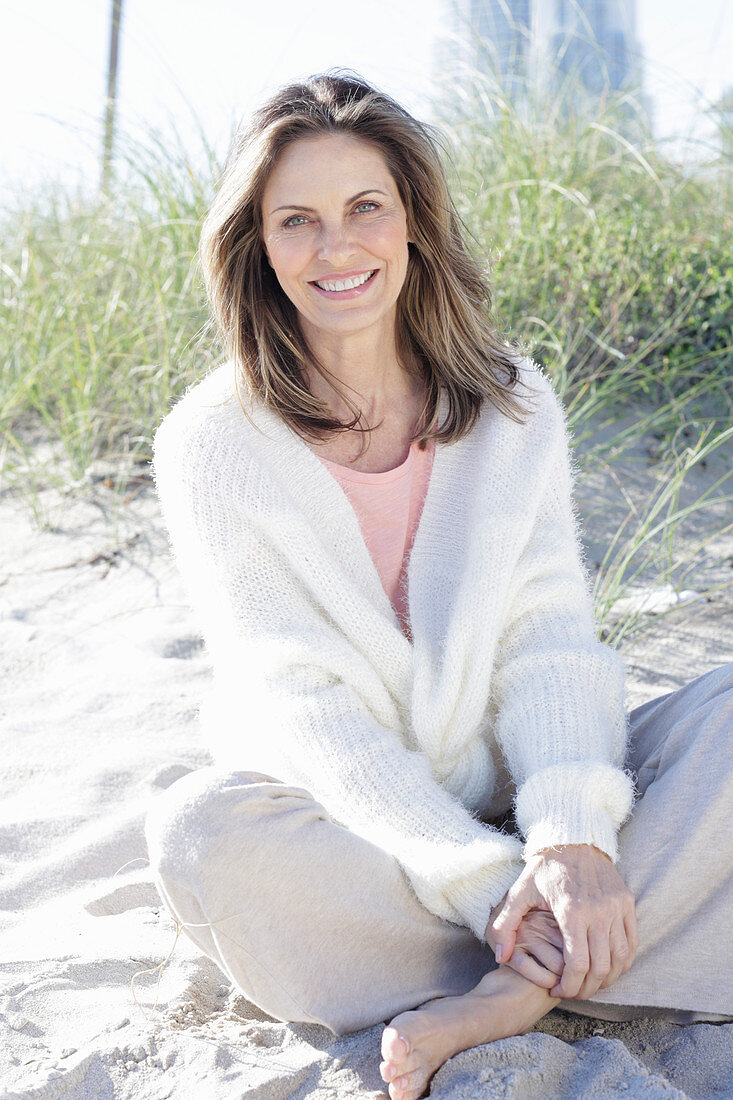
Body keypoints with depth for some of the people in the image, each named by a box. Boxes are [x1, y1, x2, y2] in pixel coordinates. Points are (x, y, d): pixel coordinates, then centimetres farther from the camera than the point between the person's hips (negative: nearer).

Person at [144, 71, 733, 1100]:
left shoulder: (514, 403, 0)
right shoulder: (213, 444, -10)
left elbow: (549, 632, -8)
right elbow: (299, 701, -16)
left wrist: (572, 831, -28)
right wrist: (484, 881, -27)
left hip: (516, 794, 3)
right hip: (345, 818, -2)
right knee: (200, 832, -35)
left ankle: (509, 994, -28)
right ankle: (577, 962, -22)